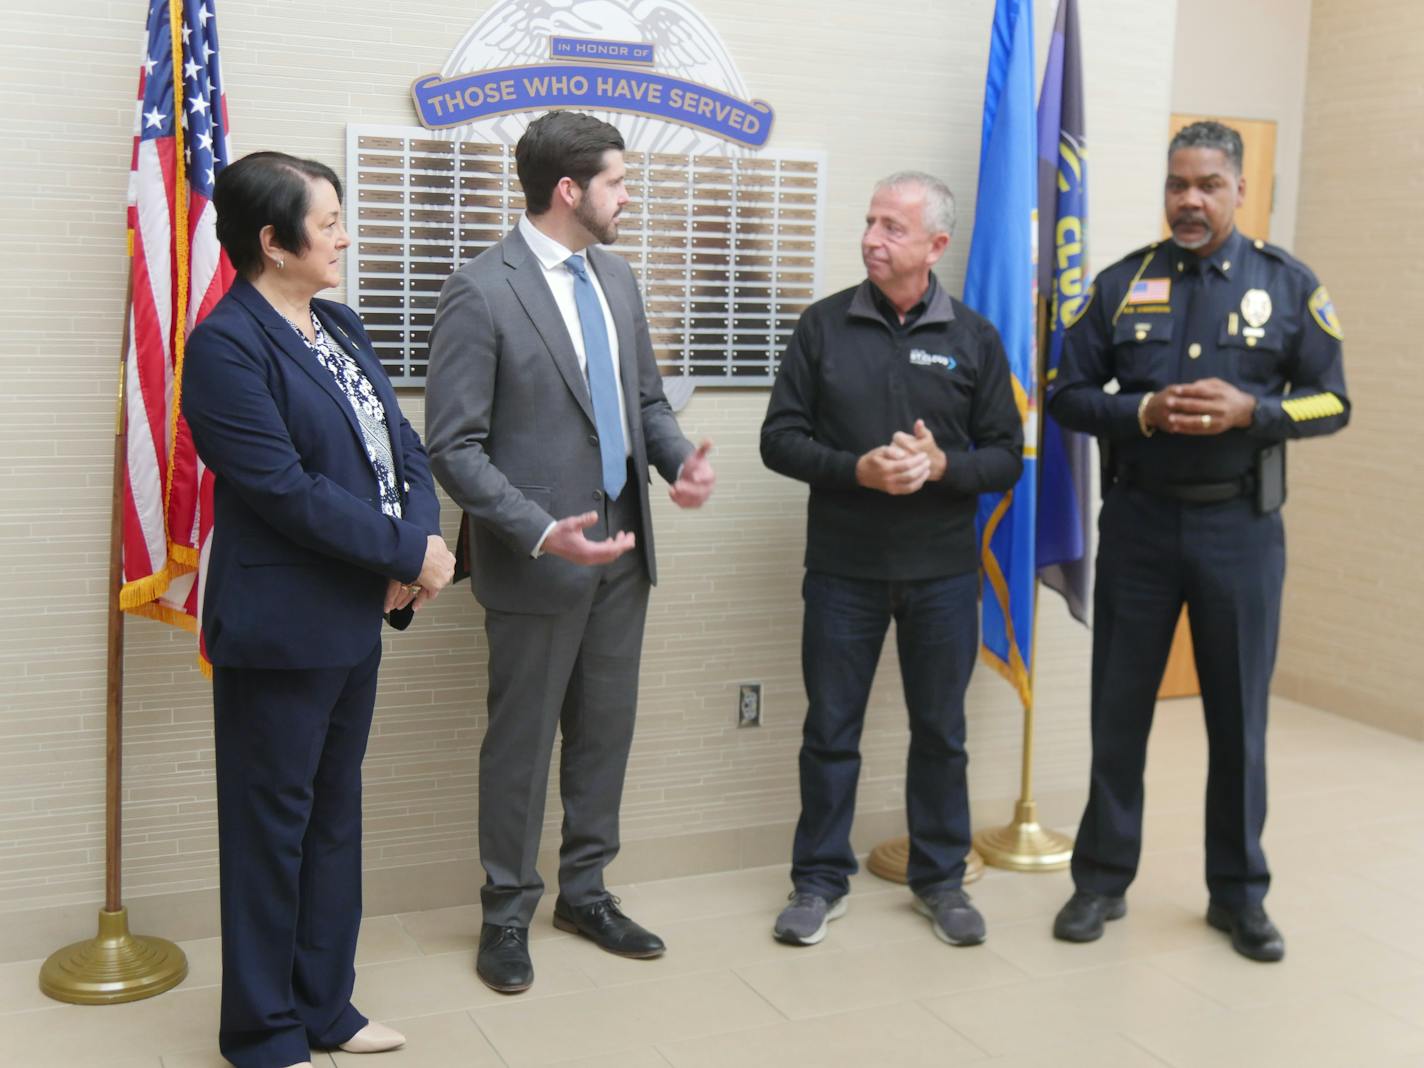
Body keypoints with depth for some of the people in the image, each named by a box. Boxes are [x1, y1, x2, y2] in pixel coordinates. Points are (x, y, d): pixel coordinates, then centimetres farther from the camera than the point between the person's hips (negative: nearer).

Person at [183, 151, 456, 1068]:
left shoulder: (340, 326, 11)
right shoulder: (227, 346, -15)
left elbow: (403, 447, 9)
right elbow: (285, 489, -21)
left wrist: (423, 541, -9)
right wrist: (408, 555, -16)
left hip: (356, 618, 8)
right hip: (280, 630, -8)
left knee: (336, 813, 17)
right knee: (272, 825, 6)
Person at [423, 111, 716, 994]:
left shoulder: (616, 277, 8)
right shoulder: (481, 293, -14)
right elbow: (455, 447, -15)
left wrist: (680, 457, -5)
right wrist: (541, 532, -25)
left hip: (623, 548, 7)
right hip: (537, 557, -7)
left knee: (607, 726, 15)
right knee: (523, 739, 7)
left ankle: (585, 890, 33)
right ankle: (508, 913, 24)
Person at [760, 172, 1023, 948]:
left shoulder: (973, 338, 1)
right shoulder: (824, 326, 0)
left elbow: (1005, 458, 2)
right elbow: (780, 439, -2)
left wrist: (941, 465, -18)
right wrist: (857, 469, -17)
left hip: (944, 571, 1)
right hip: (842, 568, 0)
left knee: (940, 731, 11)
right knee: (830, 730, 8)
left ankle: (940, 878, 27)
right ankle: (820, 880, 22)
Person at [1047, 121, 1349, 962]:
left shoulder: (1288, 284, 0)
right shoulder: (1123, 283, 3)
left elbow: (1332, 402, 0)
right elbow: (1069, 396, 3)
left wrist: (1248, 410, -18)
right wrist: (1143, 412, -15)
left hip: (1241, 528, -1)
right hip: (1138, 523, 1)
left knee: (1240, 715, 8)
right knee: (1120, 710, 7)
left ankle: (1239, 893, 22)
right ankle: (1103, 879, 21)